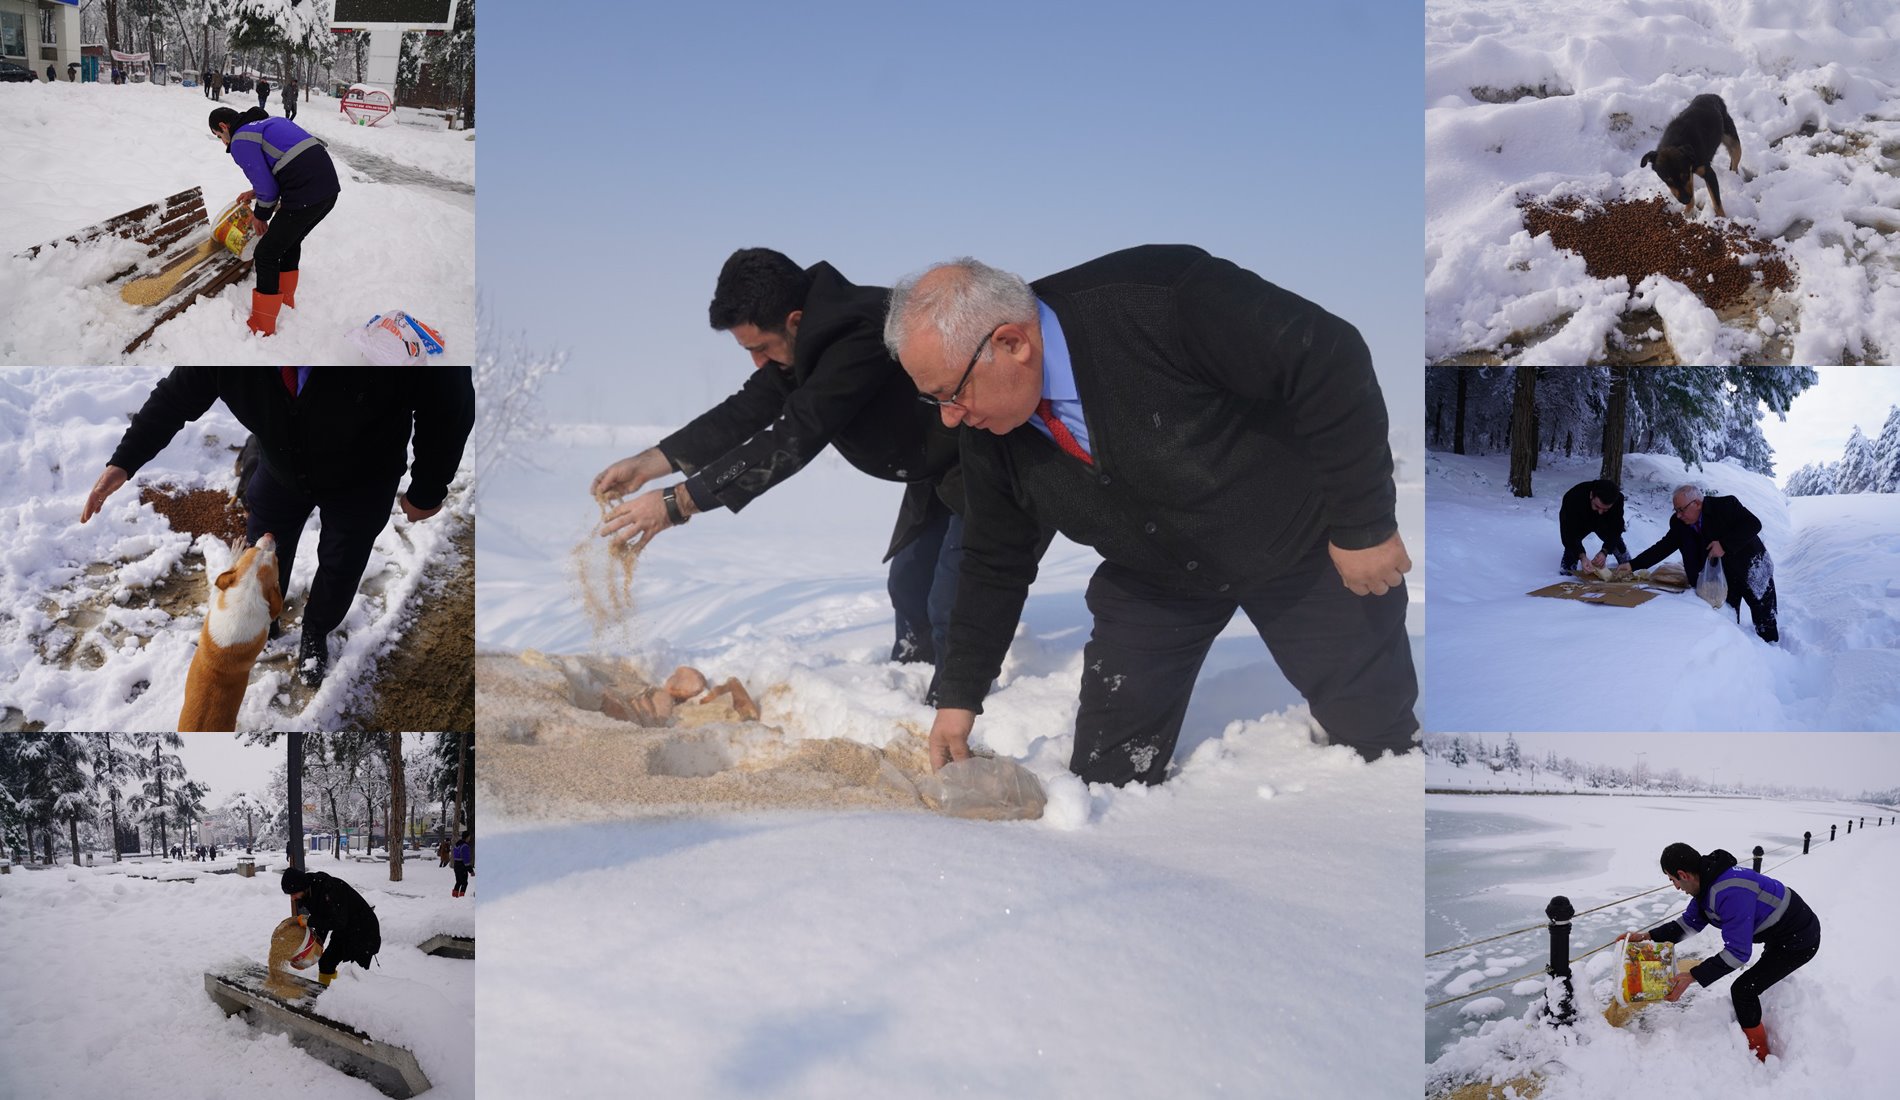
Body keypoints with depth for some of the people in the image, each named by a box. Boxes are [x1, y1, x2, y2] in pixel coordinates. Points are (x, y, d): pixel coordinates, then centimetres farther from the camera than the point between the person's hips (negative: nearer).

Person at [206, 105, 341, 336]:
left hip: (304, 197, -9)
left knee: (266, 254, 5)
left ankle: (263, 327, 10)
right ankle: (286, 302, 46)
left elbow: (267, 187, -4)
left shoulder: (240, 141, -2)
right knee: (290, 241, 30)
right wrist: (257, 192, 32)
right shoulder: (270, 122, 25)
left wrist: (260, 215, 15)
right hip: (330, 186, 9)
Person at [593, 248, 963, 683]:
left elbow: (792, 441, -37)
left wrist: (676, 504, -36)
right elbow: (745, 412, 0)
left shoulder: (861, 333, -35)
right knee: (908, 585, 16)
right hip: (932, 469, 10)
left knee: (948, 608, -14)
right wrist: (648, 463, -10)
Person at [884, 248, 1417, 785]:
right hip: (1151, 583, 4)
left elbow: (1332, 360, -31)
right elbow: (994, 564, 1)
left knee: (1376, 734, 5)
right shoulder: (988, 433, -15)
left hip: (1302, 538, -4)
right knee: (1108, 770, 0)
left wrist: (1363, 524, -25)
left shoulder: (1159, 302, -36)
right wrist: (959, 695, 3)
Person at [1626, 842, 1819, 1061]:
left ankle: (1758, 1057, 8)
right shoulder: (1708, 882, -4)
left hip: (1799, 941, -10)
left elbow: (1738, 951, -33)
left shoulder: (1730, 893, -35)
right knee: (1762, 977, 29)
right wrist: (1648, 936, -2)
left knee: (1743, 990, -8)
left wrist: (1693, 976, -31)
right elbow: (1689, 922, 8)